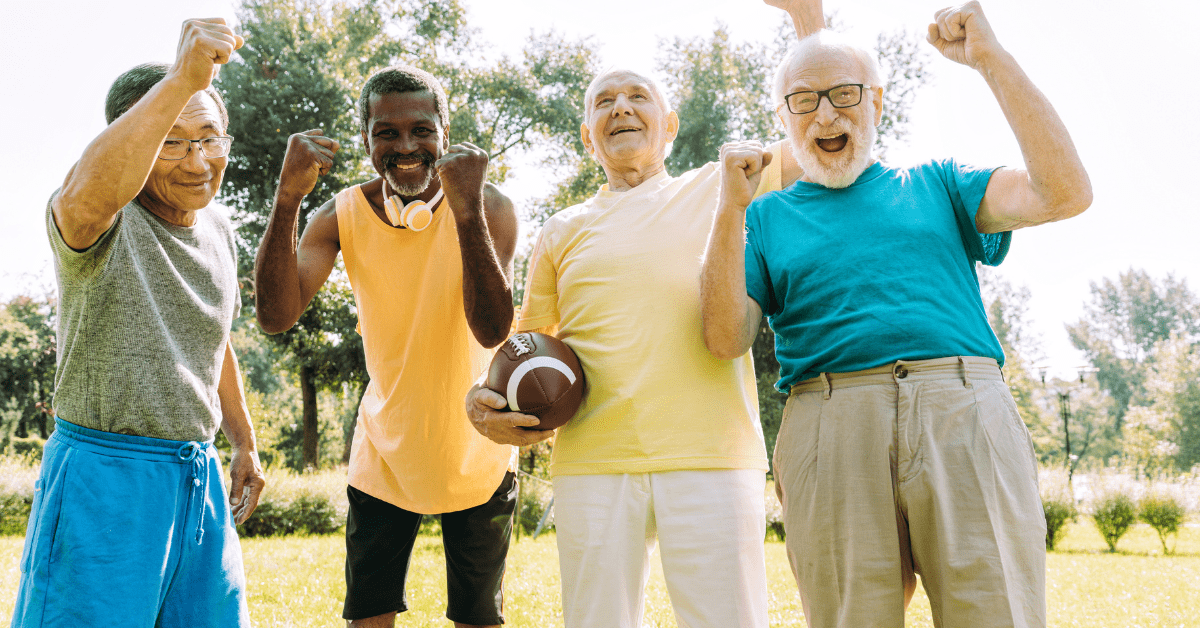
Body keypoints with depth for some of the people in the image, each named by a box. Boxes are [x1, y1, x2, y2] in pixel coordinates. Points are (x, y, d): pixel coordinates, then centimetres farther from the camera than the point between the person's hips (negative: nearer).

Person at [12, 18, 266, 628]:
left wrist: (244, 441, 25)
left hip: (199, 473, 7)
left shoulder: (217, 227, 9)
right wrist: (181, 79, -47)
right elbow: (87, 195, -41)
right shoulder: (107, 221, -13)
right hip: (105, 475, -6)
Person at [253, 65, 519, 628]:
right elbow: (276, 317, -23)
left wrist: (468, 212, -43)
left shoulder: (490, 208, -16)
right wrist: (288, 198, -35)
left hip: (474, 452, -1)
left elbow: (493, 331, -30)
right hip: (384, 451, 2)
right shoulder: (343, 215, -9)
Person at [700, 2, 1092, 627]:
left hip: (964, 415, 1)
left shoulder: (935, 184, 21)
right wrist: (731, 209, -3)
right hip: (831, 430, 0)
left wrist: (992, 59, 4)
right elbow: (726, 338, 5)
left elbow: (1063, 194, 4)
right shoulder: (768, 218, 19)